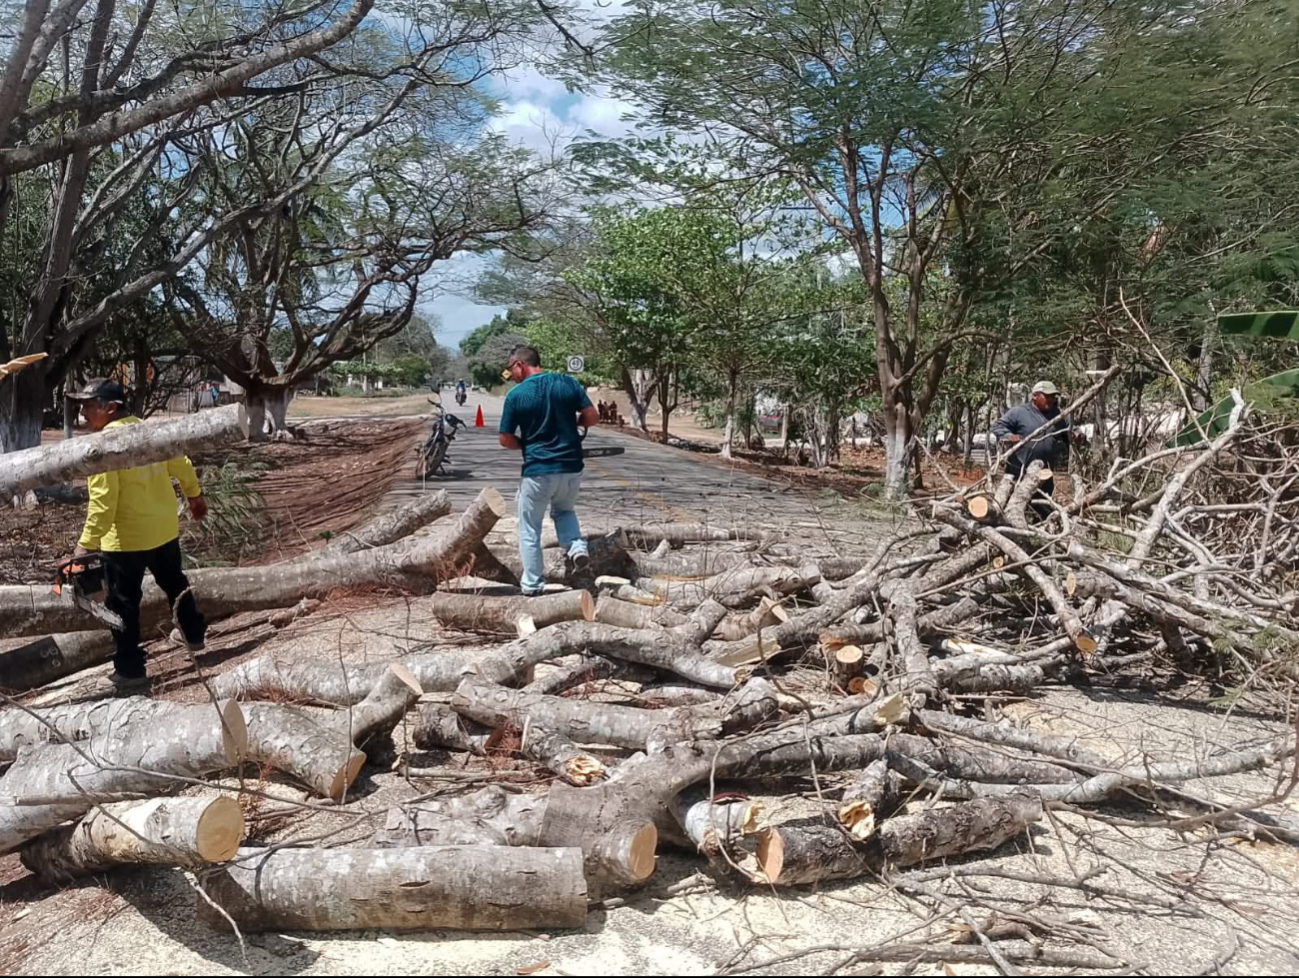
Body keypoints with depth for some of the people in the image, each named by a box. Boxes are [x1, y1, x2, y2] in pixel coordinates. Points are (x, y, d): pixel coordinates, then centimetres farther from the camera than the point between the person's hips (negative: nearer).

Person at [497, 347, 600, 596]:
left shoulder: (516, 395, -8)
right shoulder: (568, 383, 0)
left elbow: (506, 440, -4)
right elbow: (592, 418, -1)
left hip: (537, 470, -3)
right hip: (571, 467, 4)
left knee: (530, 529, 12)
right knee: (564, 510, 30)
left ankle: (532, 584, 16)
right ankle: (577, 546, 4)